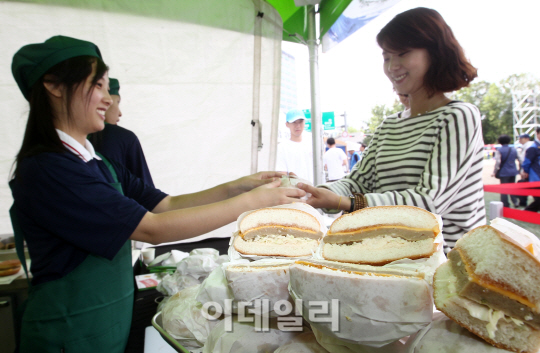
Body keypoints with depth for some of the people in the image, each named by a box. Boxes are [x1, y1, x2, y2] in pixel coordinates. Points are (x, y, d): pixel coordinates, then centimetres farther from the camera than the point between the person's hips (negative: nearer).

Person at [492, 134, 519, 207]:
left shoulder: (499, 150, -9)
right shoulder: (513, 149, 7)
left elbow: (498, 162, -18)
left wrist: (494, 172, -12)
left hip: (504, 172, -5)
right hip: (513, 172, 5)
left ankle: (505, 205, 5)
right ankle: (516, 201, 13)